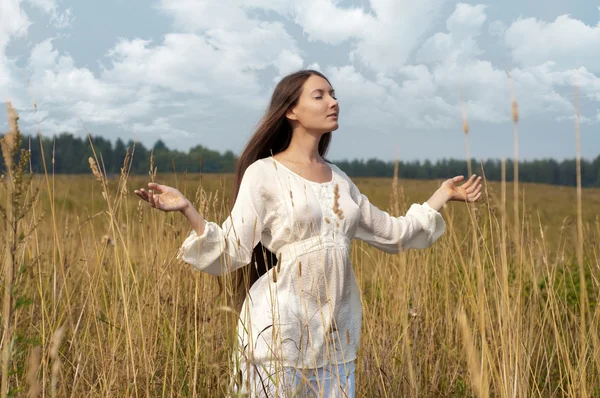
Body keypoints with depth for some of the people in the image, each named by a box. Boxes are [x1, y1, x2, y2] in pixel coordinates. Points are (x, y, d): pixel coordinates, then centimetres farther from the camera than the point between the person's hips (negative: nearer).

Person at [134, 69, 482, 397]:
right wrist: (186, 208, -22)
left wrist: (443, 196, 20)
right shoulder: (263, 174, -4)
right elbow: (230, 253, -9)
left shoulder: (339, 179, 13)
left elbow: (392, 234, 20)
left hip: (336, 337, 6)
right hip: (281, 334, -5)